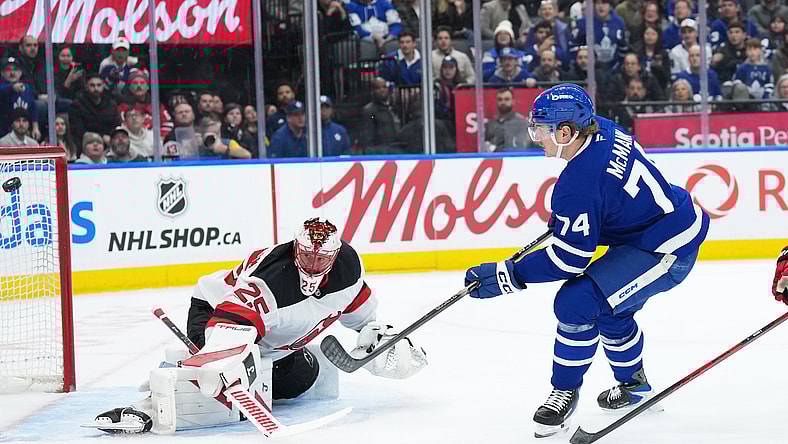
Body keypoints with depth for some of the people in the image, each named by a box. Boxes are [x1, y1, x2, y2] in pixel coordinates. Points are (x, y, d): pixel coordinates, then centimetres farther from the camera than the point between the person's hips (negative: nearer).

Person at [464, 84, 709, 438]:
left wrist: (508, 276, -19)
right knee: (608, 308, 25)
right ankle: (634, 386, 44)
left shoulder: (578, 183, -28)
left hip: (667, 251, -11)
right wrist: (564, 214, 21)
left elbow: (569, 258, -24)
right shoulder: (603, 130, -2)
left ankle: (565, 391, 1)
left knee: (576, 302, -16)